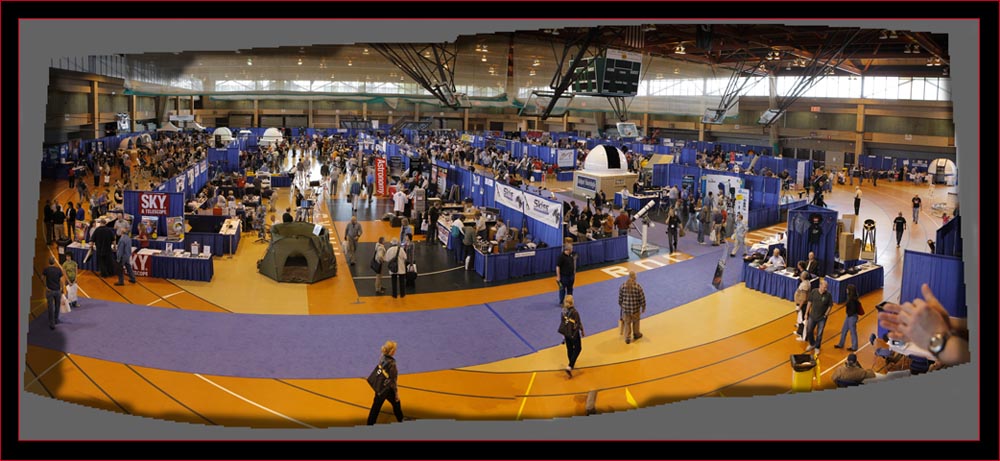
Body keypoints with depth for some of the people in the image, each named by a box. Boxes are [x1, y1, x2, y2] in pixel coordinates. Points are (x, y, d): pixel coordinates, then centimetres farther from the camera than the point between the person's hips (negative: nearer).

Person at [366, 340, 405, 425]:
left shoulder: (382, 358, -6)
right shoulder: (391, 363, -26)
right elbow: (393, 380, -20)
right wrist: (396, 393, -9)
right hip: (388, 389, -6)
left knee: (376, 407, 13)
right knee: (396, 404, 19)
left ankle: (370, 424, 18)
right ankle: (401, 421, 39)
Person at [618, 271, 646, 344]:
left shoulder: (622, 286, -12)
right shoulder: (638, 286, -18)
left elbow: (620, 298, -2)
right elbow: (642, 298, -10)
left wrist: (621, 305, 15)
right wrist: (643, 308, 5)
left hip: (625, 308, 1)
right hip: (635, 308, -1)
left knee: (627, 323, 15)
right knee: (635, 322, 22)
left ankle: (627, 338, 18)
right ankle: (636, 335, 42)